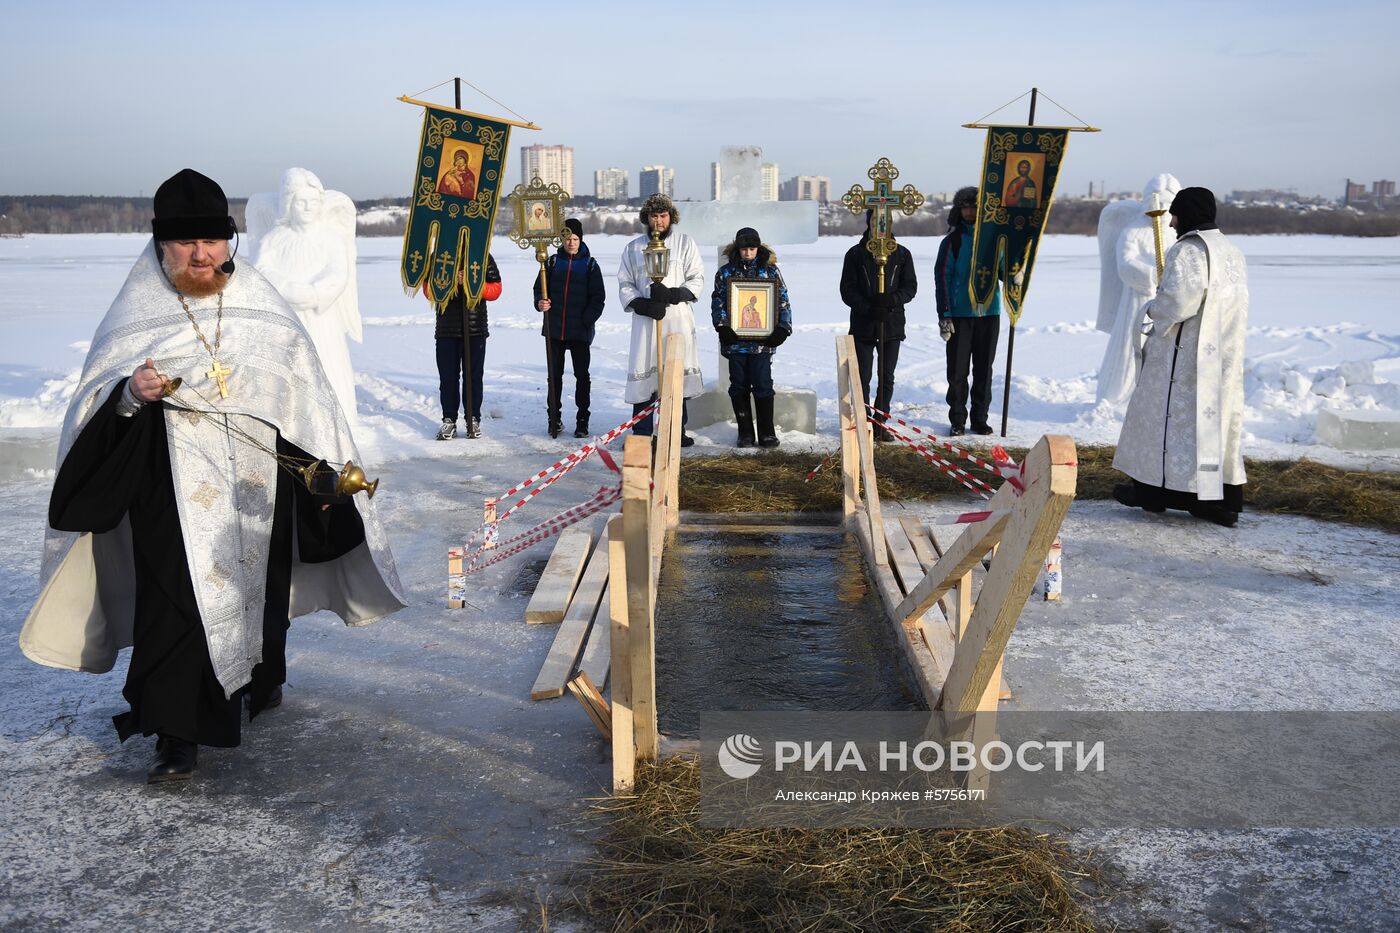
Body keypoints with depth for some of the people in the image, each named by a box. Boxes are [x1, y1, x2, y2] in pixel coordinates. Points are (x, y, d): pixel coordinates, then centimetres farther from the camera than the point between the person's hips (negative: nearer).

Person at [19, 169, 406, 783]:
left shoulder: (260, 303, 3)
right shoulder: (137, 311, -1)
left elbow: (305, 392, 6)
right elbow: (97, 403, 1)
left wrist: (327, 474, 4)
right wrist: (131, 394, -22)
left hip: (260, 478, 2)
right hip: (173, 485, -2)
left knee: (262, 582, 17)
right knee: (175, 600, -6)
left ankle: (262, 678, 43)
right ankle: (177, 733, 5)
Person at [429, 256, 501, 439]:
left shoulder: (484, 257, 3)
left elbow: (495, 290, 0)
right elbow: (429, 290, 0)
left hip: (476, 328, -1)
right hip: (446, 328, 1)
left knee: (474, 376, 5)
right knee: (448, 377, 4)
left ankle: (473, 419, 15)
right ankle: (449, 420, 14)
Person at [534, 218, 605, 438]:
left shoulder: (590, 264, 2)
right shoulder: (552, 262, 7)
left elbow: (598, 297, 0)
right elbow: (539, 288, 11)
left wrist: (587, 320, -10)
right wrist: (540, 303, -11)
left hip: (580, 330, -2)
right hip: (554, 329, 2)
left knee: (581, 375, 2)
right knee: (554, 374, 8)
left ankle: (582, 420, 10)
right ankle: (555, 418, 17)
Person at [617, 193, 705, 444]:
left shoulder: (685, 243, 7)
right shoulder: (633, 248, 12)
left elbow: (697, 279, 3)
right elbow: (625, 284, 9)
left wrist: (672, 294, -15)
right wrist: (643, 304, -9)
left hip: (677, 318, -1)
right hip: (645, 319, 1)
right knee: (643, 372, -3)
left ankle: (677, 432, 11)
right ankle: (641, 434, 2)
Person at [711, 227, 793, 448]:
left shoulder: (770, 271, 5)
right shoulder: (726, 272, 6)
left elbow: (783, 301, 5)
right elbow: (717, 302, 4)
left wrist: (783, 328, -6)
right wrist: (722, 326, -10)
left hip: (762, 340, -1)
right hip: (735, 339, 1)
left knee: (763, 385, -2)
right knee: (739, 387, 5)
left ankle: (767, 432, 7)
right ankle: (745, 432, 14)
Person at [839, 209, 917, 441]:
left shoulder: (901, 254, 8)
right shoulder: (855, 254, 4)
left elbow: (910, 287, 4)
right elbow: (848, 290, -1)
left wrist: (891, 300, -16)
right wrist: (868, 309, -16)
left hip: (892, 324, 2)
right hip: (863, 325, -1)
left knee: (887, 378, 5)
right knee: (862, 378, 0)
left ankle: (880, 423, 14)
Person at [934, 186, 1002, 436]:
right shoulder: (953, 240, 0)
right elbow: (942, 277, -3)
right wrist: (944, 315, -10)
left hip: (989, 312, 3)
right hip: (960, 314, -2)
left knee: (984, 369, 7)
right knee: (957, 369, 1)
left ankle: (980, 418, 16)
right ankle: (957, 420, 11)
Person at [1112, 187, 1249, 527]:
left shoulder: (1188, 250, -14)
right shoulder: (1233, 252, 13)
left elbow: (1177, 300, -24)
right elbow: (1240, 303, 15)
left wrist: (1152, 308, -5)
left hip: (1186, 350, -8)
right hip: (1225, 354, 8)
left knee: (1169, 413, 1)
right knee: (1220, 413, 8)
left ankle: (1152, 488, 9)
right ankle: (1225, 497, 10)